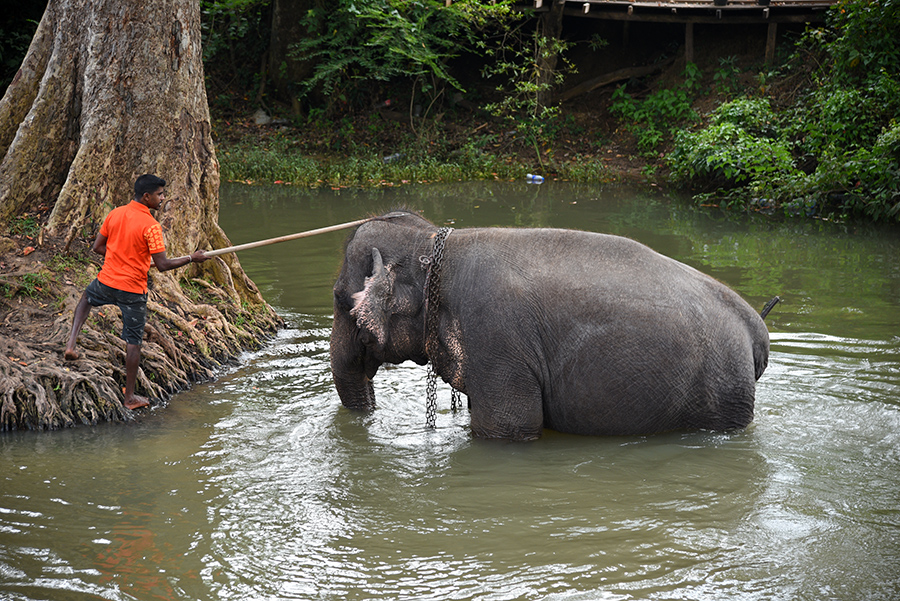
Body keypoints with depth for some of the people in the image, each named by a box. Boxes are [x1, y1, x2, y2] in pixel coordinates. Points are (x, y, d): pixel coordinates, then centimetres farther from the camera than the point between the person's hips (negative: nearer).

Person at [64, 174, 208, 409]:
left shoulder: (114, 214, 0)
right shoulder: (151, 226, -18)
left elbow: (97, 247, 9)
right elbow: (162, 265, -19)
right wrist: (192, 258, -7)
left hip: (106, 282, 5)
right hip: (133, 290, -5)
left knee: (87, 298, 38)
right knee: (133, 341, 7)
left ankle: (71, 343, 22)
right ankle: (130, 397, 13)